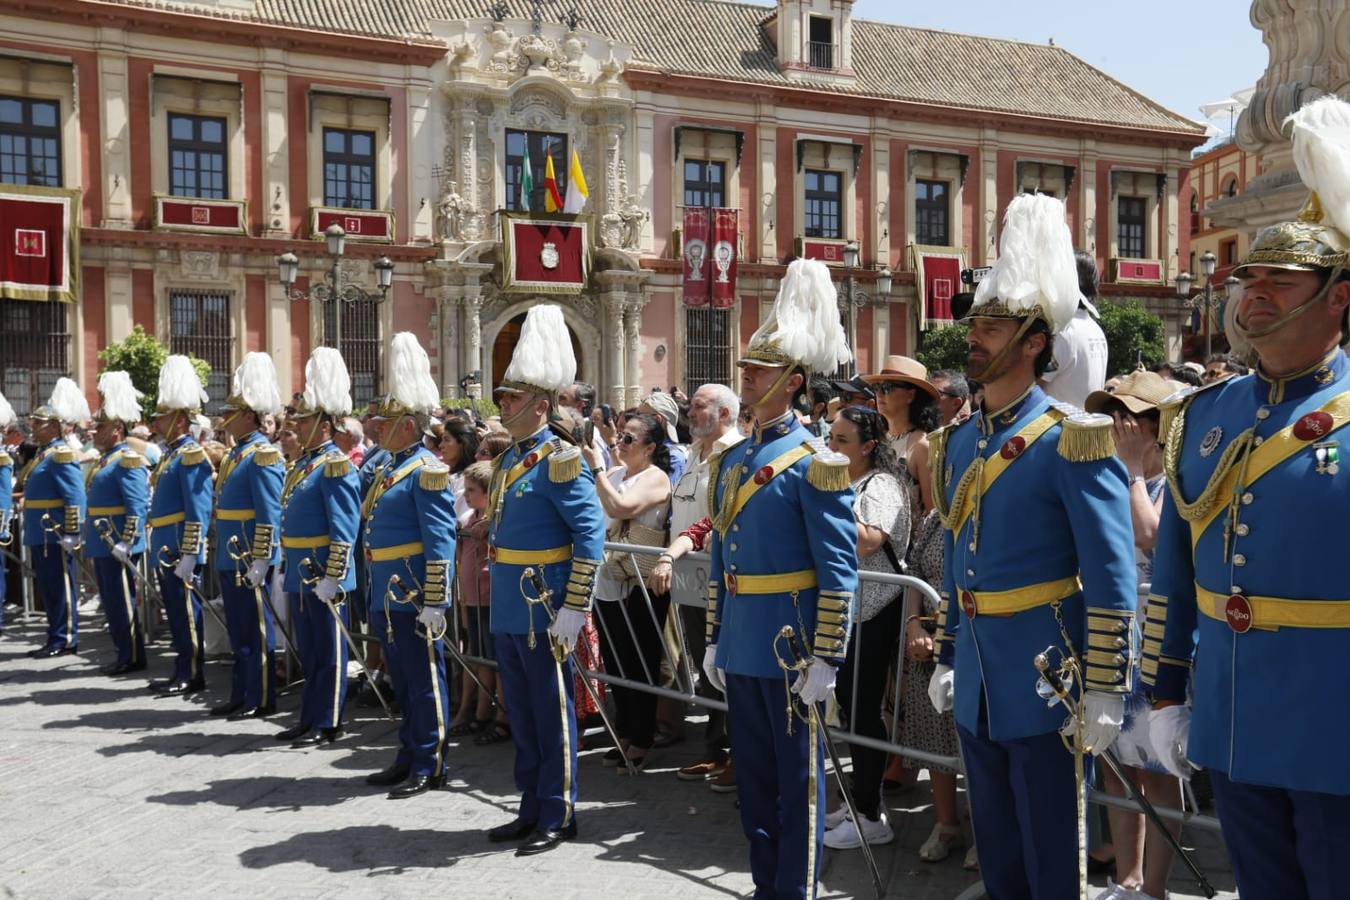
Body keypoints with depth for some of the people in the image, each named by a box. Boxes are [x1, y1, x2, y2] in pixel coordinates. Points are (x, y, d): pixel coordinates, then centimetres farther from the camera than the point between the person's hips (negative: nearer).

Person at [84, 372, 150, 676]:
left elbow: (138, 507, -20)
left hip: (118, 546, -10)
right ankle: (124, 652, 21)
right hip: (101, 545, 10)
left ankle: (133, 657, 5)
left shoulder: (128, 461, -15)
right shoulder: (104, 460, 16)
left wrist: (126, 542, -24)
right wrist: (91, 538, 22)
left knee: (123, 602, -3)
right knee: (110, 601, 14)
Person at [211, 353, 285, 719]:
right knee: (238, 631, 15)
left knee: (256, 631, -1)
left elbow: (270, 515, -19)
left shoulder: (263, 455, -15)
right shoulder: (236, 453, 15)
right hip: (230, 560, 10)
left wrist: (260, 562, -21)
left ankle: (261, 701, 7)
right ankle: (241, 696, 24)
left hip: (249, 561, -10)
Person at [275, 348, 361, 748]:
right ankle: (310, 718, 25)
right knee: (309, 650, 16)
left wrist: (331, 577, -21)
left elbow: (344, 531, -19)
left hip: (323, 576, -9)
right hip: (299, 576, 9)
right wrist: (286, 570, 20)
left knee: (329, 650, 1)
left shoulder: (336, 466, -14)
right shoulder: (302, 464, 14)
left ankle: (327, 723, 9)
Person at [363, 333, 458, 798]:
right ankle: (408, 758, 28)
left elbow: (441, 543, -19)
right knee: (403, 683, 17)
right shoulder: (392, 468, 14)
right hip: (387, 598, 9)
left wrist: (434, 603, -22)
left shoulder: (427, 471, -14)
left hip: (413, 598, -9)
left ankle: (429, 768, 10)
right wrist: (376, 595, 23)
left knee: (424, 682, 1)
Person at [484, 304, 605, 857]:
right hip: (508, 612, 9)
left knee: (551, 713, 2)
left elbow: (591, 532, -18)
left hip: (543, 612, -8)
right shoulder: (507, 459, 13)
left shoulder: (560, 459, -13)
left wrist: (574, 608, -21)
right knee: (520, 713, 15)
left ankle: (558, 817, 14)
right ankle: (531, 808, 27)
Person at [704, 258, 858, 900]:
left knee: (797, 780, 5)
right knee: (753, 776, 16)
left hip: (789, 647, -7)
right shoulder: (730, 461, 11)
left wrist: (825, 657, -16)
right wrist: (715, 639, 15)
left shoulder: (814, 463, -12)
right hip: (741, 647, 7)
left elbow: (839, 572, -14)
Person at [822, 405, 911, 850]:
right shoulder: (840, 483, 16)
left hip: (872, 614, -9)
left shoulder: (881, 485, -11)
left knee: (864, 710, -4)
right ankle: (859, 801, 25)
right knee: (850, 705, 13)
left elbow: (867, 542, -27)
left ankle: (871, 817, 6)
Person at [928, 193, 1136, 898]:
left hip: (1043, 681, -7)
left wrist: (1104, 691, -16)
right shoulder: (955, 442, 9)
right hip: (976, 684, 7)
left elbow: (1113, 578, -15)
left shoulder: (1071, 439, -13)